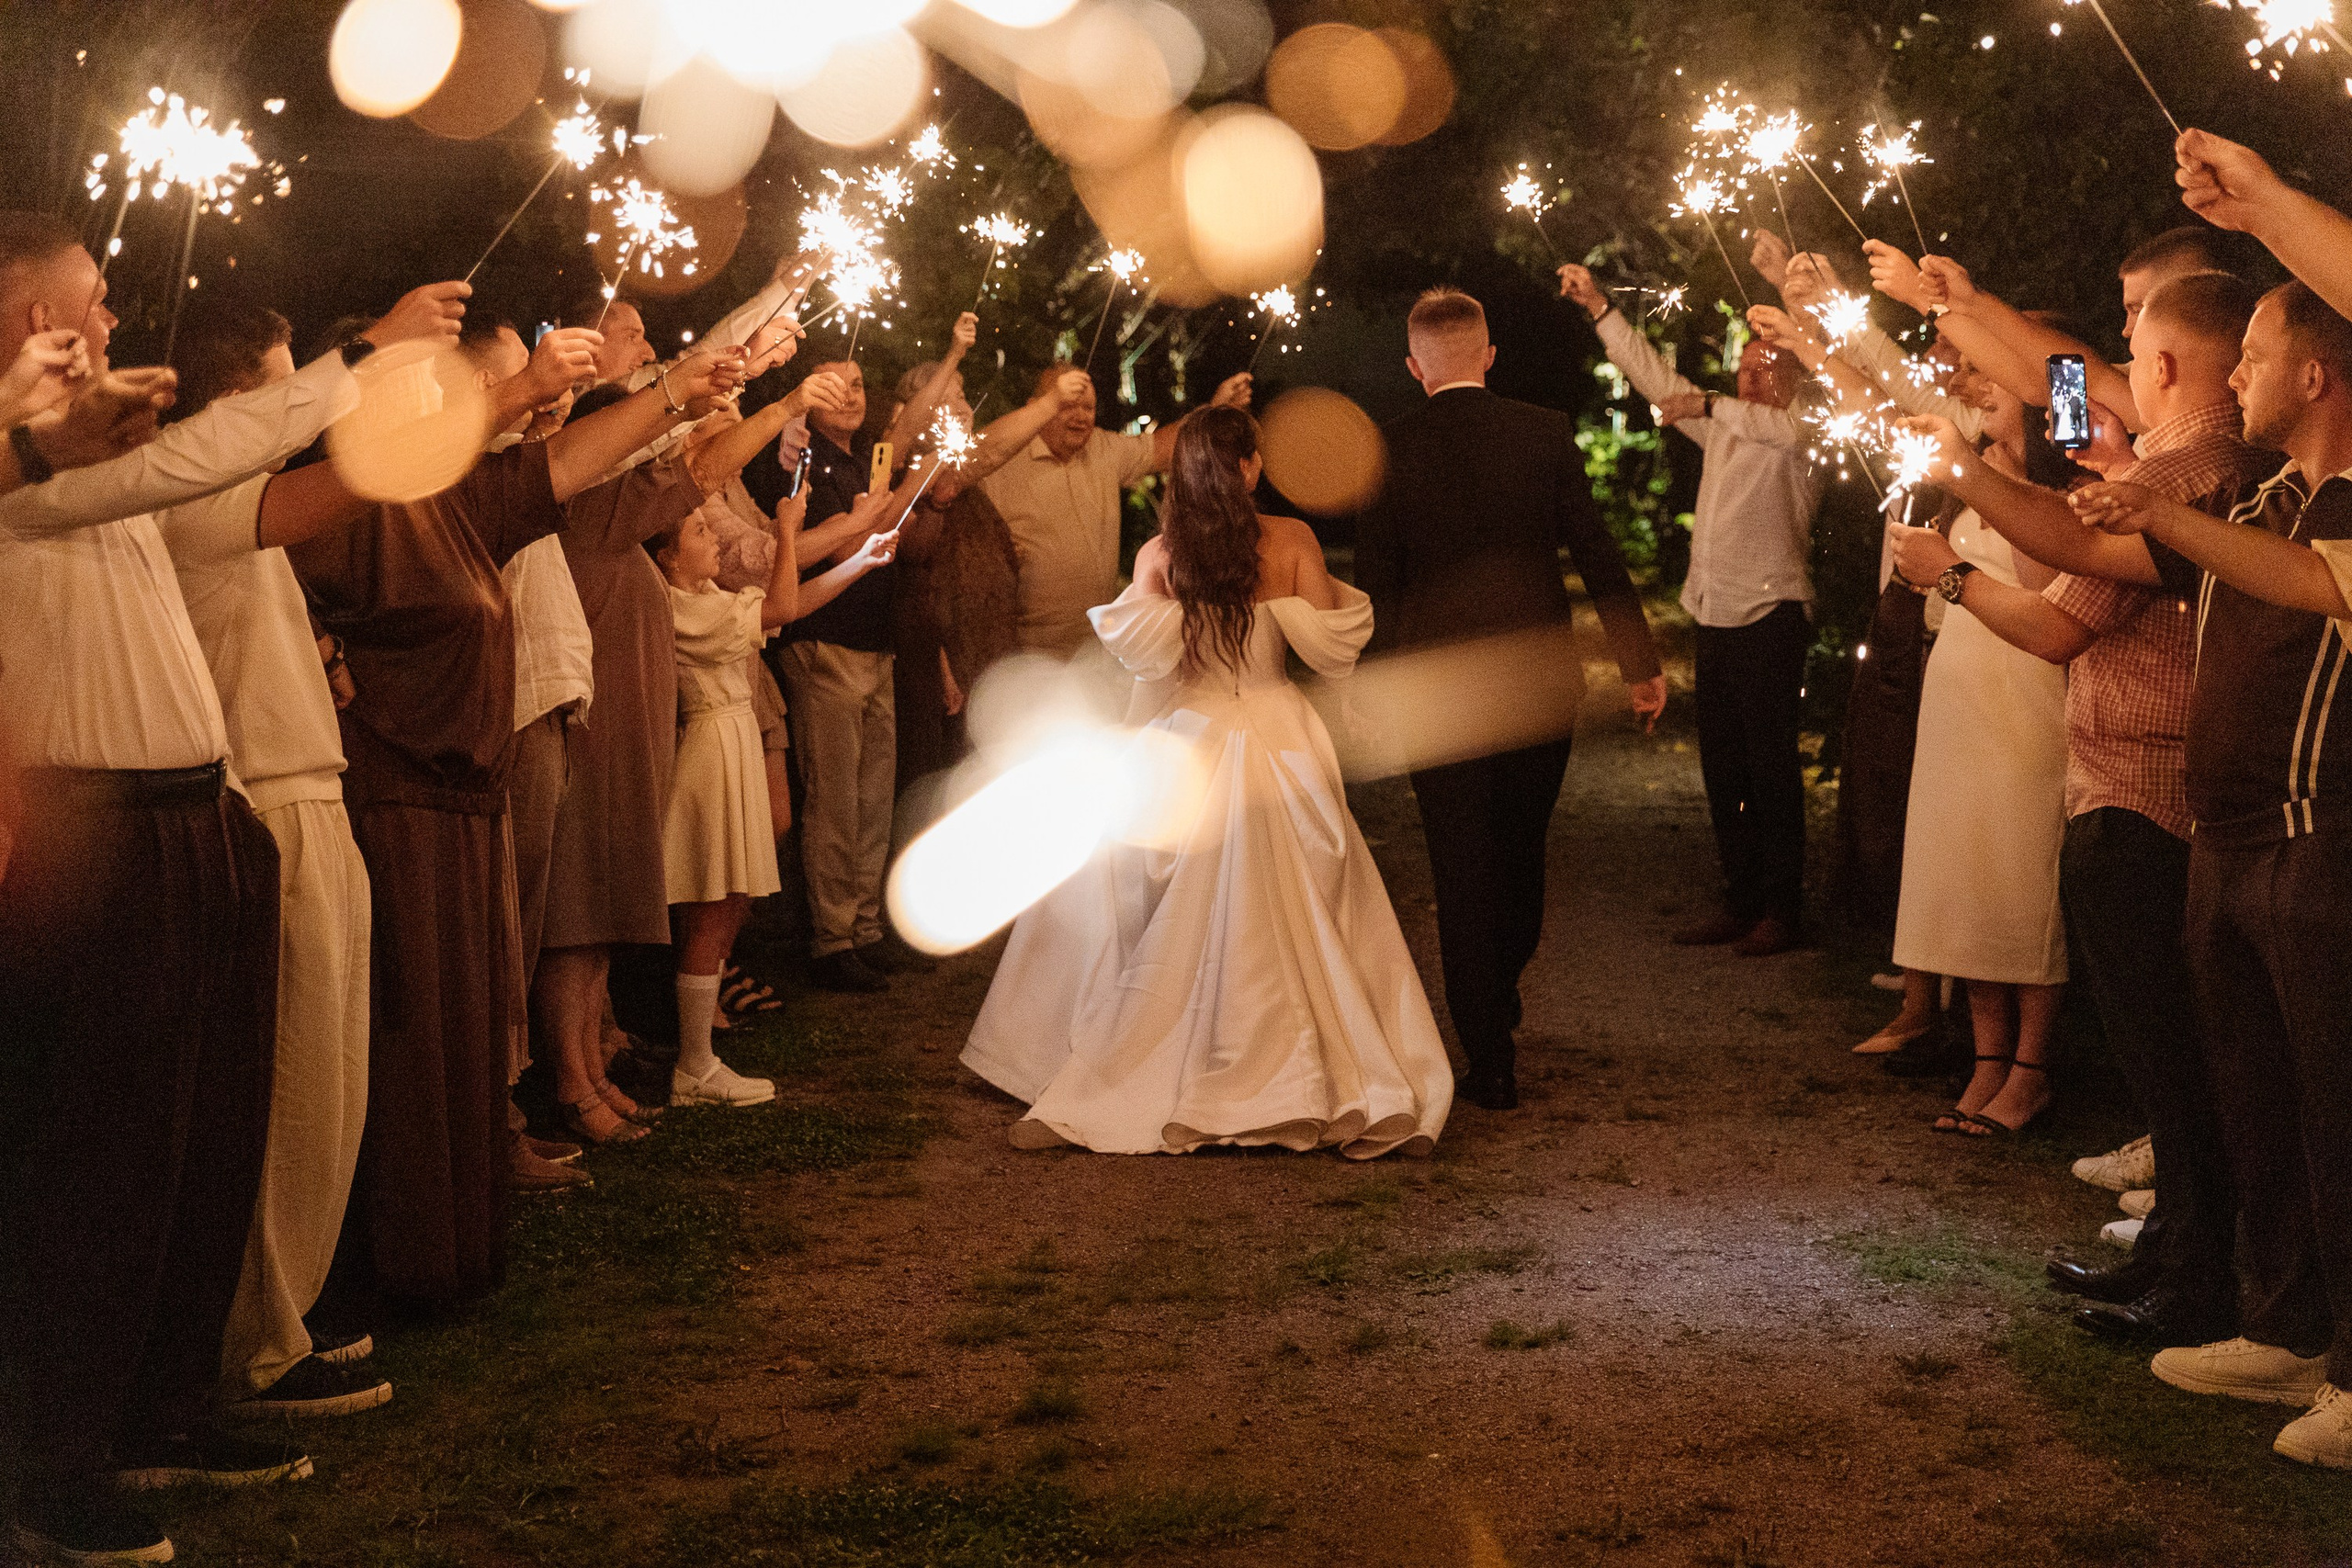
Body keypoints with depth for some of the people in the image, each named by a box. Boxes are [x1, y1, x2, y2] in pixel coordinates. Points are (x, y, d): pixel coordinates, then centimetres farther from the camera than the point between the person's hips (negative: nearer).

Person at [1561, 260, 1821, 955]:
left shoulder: (1797, 436, -4)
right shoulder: (1725, 427, 17)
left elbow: (1792, 429, -29)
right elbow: (1655, 378, 19)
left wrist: (1708, 406, -32)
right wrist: (1599, 307, 16)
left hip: (1770, 617, -8)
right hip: (1716, 617, 8)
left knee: (1772, 768, -5)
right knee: (1722, 768, 10)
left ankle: (1782, 907, 2)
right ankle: (1741, 901, 18)